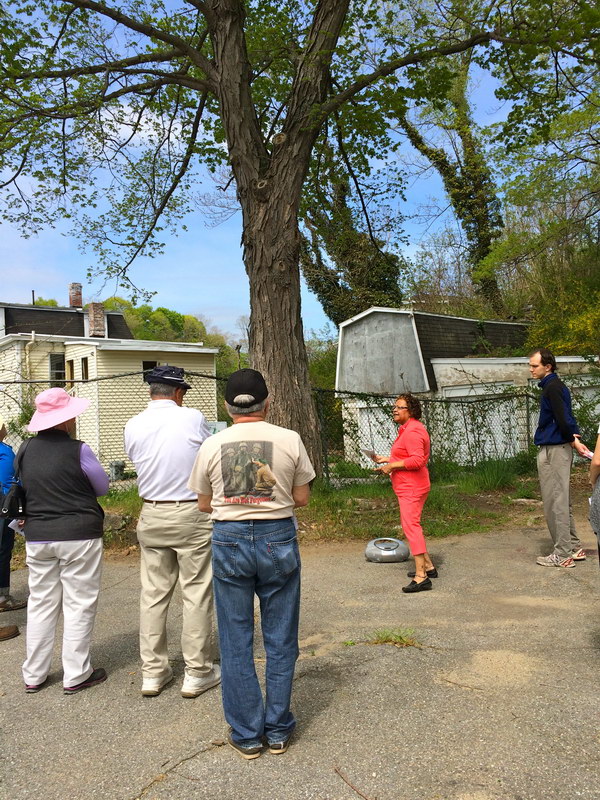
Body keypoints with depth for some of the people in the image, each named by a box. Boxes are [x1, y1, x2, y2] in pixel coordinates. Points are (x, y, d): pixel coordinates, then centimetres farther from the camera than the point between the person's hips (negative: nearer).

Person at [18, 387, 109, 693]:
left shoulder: (24, 450, 1)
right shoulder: (77, 450, -15)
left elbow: (28, 488, 13)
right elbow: (102, 487, -2)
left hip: (37, 537, 5)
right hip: (79, 536, -5)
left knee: (40, 604, 15)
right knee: (78, 605, 6)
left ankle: (33, 675, 25)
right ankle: (76, 675, 14)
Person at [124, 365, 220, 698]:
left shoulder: (133, 426, 0)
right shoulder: (193, 419, -10)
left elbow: (140, 463, 11)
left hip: (151, 517, 4)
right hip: (192, 514, -4)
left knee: (154, 594, 12)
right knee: (197, 594, 6)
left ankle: (153, 672, 23)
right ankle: (198, 673, 15)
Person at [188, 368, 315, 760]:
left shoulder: (212, 445, -2)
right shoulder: (290, 440, -6)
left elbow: (205, 503, 7)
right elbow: (302, 497, 1)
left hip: (229, 539, 1)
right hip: (278, 538, 0)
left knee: (236, 642, 13)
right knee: (280, 639, 14)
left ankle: (247, 735, 23)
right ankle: (278, 731, 26)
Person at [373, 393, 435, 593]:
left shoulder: (412, 431, -18)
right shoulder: (407, 429, 17)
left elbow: (417, 459, -28)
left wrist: (391, 465, -21)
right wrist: (386, 459, 17)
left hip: (411, 488, -12)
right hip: (409, 487, 12)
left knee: (411, 526, -13)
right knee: (412, 526, 20)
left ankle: (421, 577, -12)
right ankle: (428, 566, 30)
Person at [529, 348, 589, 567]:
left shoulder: (552, 387, -14)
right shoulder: (555, 385, 16)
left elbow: (562, 419, -20)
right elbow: (566, 418, 15)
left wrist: (572, 440, -6)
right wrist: (574, 438, 3)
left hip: (553, 450, -10)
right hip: (557, 449, 10)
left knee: (555, 503, -4)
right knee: (562, 502, 15)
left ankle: (562, 554, 2)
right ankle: (574, 548, 23)